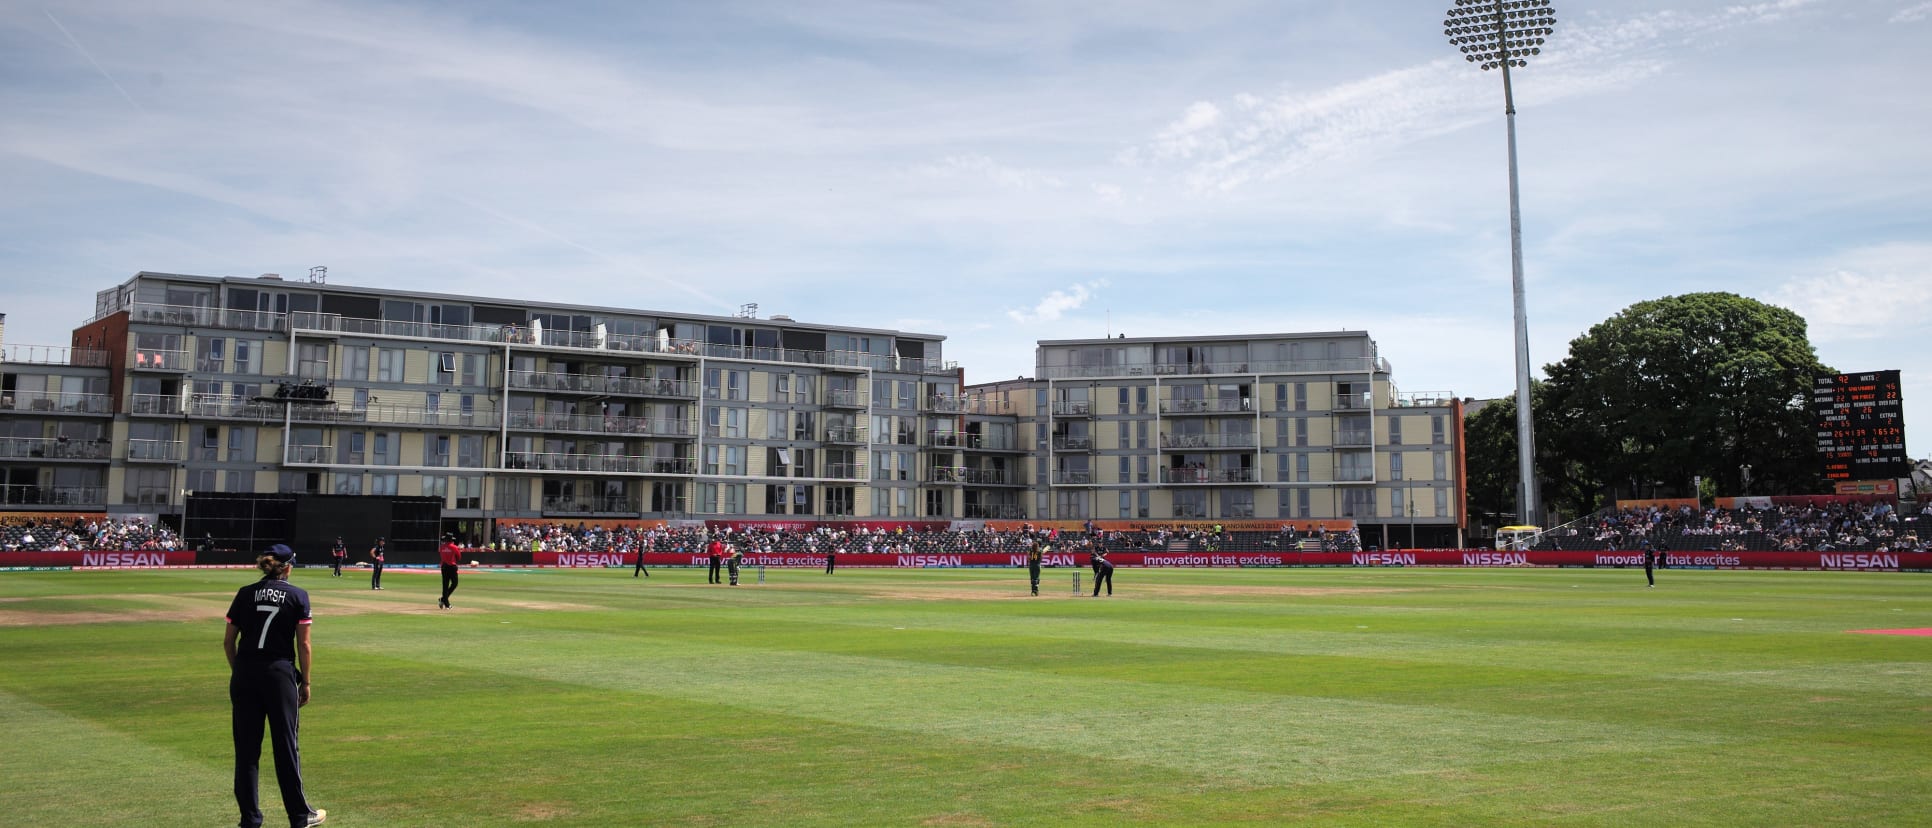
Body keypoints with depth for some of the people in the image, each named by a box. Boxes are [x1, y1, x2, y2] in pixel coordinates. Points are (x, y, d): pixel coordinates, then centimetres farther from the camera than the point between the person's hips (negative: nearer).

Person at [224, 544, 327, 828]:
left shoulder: (245, 594, 6)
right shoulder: (297, 596, -1)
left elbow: (228, 640, 7)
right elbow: (304, 645, -3)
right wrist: (306, 682, 4)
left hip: (244, 675, 2)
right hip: (280, 674, -2)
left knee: (246, 748, 8)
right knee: (286, 746, 6)